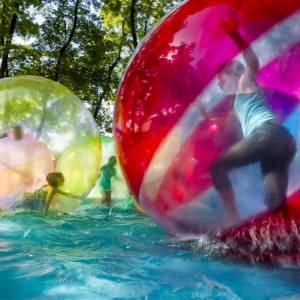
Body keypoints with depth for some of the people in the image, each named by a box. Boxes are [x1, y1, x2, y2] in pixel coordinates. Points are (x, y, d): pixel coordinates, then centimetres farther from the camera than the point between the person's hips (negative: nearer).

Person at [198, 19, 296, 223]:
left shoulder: (245, 82, 16)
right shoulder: (239, 102, 38)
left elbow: (253, 62, -6)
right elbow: (227, 121, 55)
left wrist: (235, 36, -19)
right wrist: (206, 114, 59)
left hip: (268, 134, -8)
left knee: (218, 167, 0)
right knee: (277, 204, -3)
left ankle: (235, 221, -9)